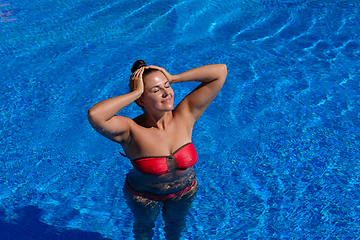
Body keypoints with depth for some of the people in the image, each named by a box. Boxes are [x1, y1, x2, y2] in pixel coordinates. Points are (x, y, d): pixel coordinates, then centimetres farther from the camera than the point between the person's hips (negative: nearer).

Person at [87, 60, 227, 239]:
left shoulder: (185, 116, -27)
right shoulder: (131, 131, -34)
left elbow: (220, 71, -31)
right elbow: (94, 115, -55)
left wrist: (172, 78, -32)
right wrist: (136, 92, -45)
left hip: (184, 190, 2)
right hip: (144, 195, -2)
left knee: (176, 222, 33)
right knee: (144, 224, 31)